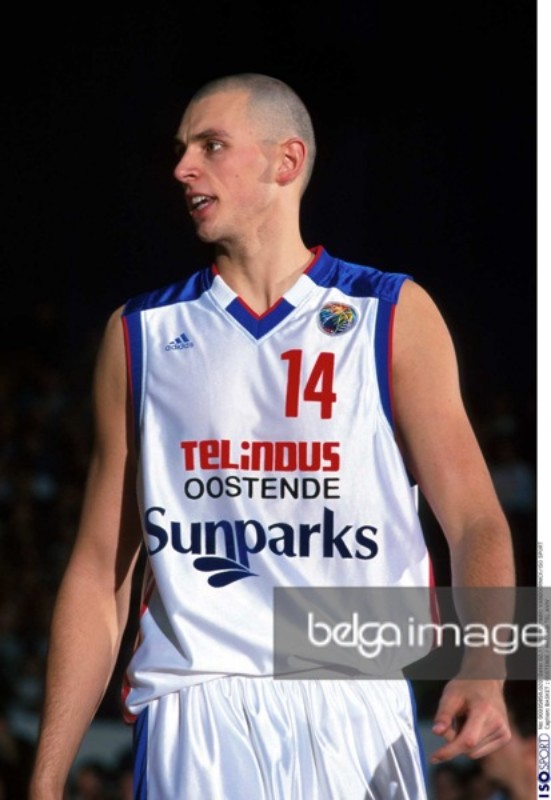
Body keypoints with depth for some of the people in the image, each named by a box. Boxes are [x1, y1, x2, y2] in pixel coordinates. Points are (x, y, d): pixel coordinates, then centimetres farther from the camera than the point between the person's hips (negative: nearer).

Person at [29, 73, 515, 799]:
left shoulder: (395, 317, 6)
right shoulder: (141, 334, 12)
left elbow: (475, 522, 0)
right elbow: (99, 574, 11)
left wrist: (481, 673, -20)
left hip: (356, 715, -1)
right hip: (195, 718, 1)